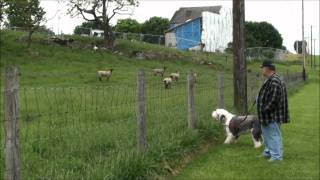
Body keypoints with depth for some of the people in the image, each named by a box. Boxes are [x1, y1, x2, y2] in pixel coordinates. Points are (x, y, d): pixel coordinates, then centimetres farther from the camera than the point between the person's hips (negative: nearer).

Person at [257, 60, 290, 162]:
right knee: (267, 134, 21)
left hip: (273, 115, -11)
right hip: (267, 115, 11)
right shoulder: (270, 80, 13)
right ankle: (268, 152, 34)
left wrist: (265, 110, -18)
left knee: (274, 135, -2)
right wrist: (263, 111, 17)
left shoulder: (274, 81, -22)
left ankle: (277, 156, 5)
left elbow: (273, 100, -26)